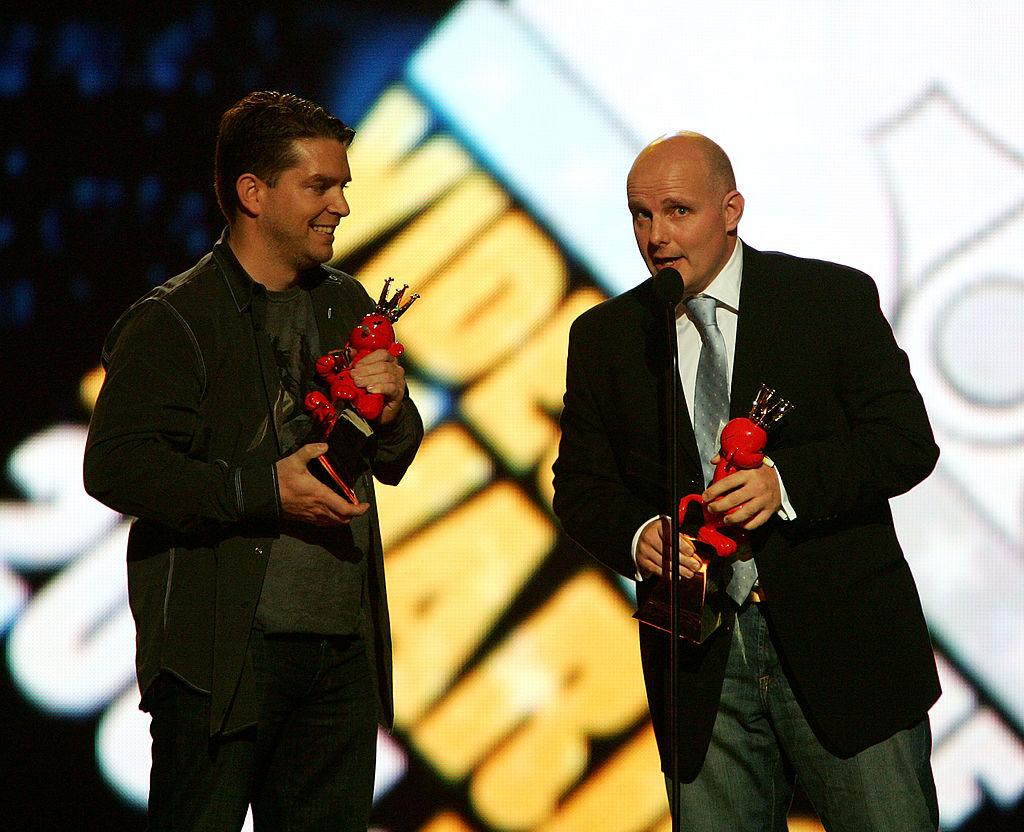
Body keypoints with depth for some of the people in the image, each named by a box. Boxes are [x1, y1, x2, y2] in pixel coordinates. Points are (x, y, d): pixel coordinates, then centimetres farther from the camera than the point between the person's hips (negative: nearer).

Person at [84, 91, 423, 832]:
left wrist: (390, 412, -1)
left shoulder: (348, 306, 17)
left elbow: (393, 464, 23)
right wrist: (262, 489, -20)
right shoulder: (173, 321, -6)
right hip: (223, 652, -6)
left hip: (341, 652, 6)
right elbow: (116, 466, -16)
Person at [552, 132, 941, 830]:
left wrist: (786, 482, -20)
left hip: (842, 640, -2)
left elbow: (907, 440, -4)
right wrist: (638, 533, -12)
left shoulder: (834, 298, 0)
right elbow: (581, 483, 10)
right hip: (699, 664, 2)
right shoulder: (603, 336, 9)